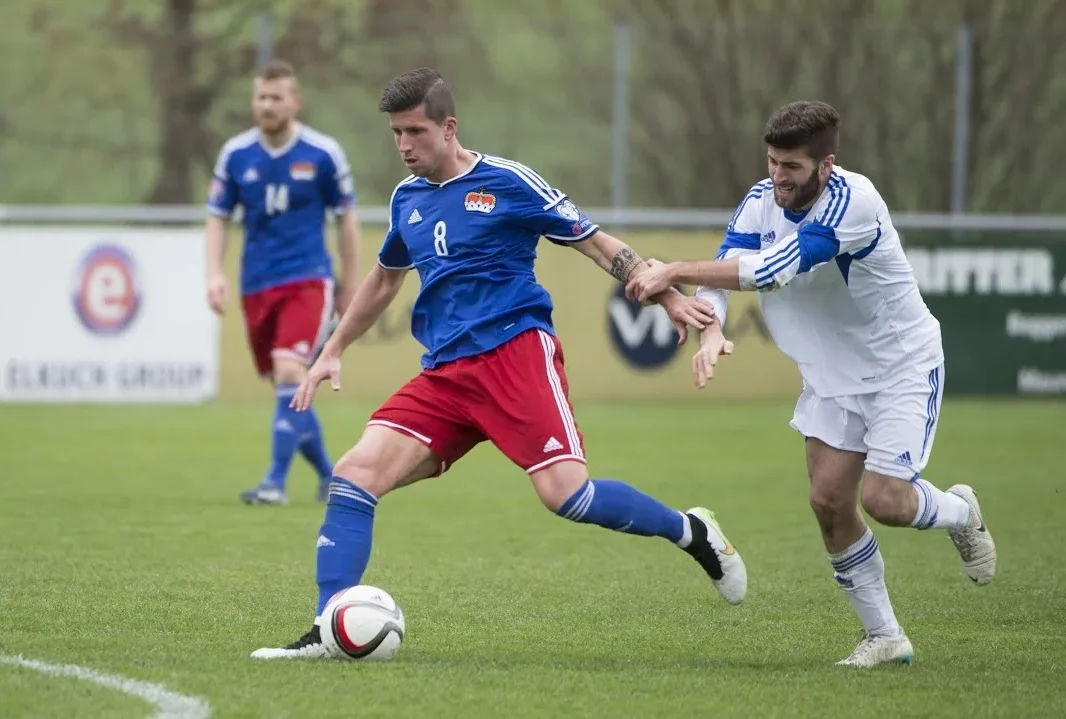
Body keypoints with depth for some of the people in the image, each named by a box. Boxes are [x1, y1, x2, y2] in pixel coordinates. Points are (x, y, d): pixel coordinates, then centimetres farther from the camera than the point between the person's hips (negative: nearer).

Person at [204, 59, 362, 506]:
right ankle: (328, 474, 28)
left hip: (308, 280, -4)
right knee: (286, 387, 9)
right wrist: (215, 274, -6)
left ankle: (276, 482, -21)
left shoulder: (323, 154, -5)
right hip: (257, 284, 4)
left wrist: (349, 284, 7)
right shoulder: (235, 155, 2)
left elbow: (346, 218, 5)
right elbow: (218, 217, 9)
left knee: (289, 373, -21)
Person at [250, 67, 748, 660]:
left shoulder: (507, 183, -4)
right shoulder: (407, 198, 16)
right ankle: (329, 632, -8)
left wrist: (671, 299, -10)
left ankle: (691, 532, 4)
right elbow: (384, 279, 33)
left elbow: (599, 245, -1)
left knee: (565, 492, -21)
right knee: (355, 474, -10)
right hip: (445, 374, 6)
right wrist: (332, 353, 35)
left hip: (514, 351, -6)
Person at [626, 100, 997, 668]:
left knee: (883, 500, -15)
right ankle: (884, 637, 11)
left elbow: (774, 269, -38)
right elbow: (725, 270, -15)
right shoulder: (762, 201, -9)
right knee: (829, 500, -3)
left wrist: (675, 271, -37)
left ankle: (960, 512, 21)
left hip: (902, 366, -6)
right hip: (833, 375, 6)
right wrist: (710, 331, -37)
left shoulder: (852, 201, -31)